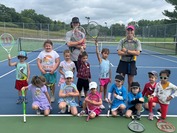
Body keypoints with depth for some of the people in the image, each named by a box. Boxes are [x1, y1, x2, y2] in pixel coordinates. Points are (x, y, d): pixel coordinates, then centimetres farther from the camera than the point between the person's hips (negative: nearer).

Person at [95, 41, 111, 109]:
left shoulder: (108, 61, 7)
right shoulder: (100, 60, -6)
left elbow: (110, 70, 11)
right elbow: (97, 53, -20)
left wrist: (110, 77, 11)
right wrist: (97, 45, -27)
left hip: (107, 77, 5)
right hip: (102, 77, -5)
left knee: (105, 88, 21)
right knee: (101, 89, -6)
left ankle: (105, 98, 39)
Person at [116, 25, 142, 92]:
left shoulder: (137, 41, 1)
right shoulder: (122, 41, 1)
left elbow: (137, 53, -11)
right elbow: (119, 52, -9)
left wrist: (126, 50, -14)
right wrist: (131, 53, -14)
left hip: (131, 63, 0)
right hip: (123, 62, 0)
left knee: (130, 82, 8)